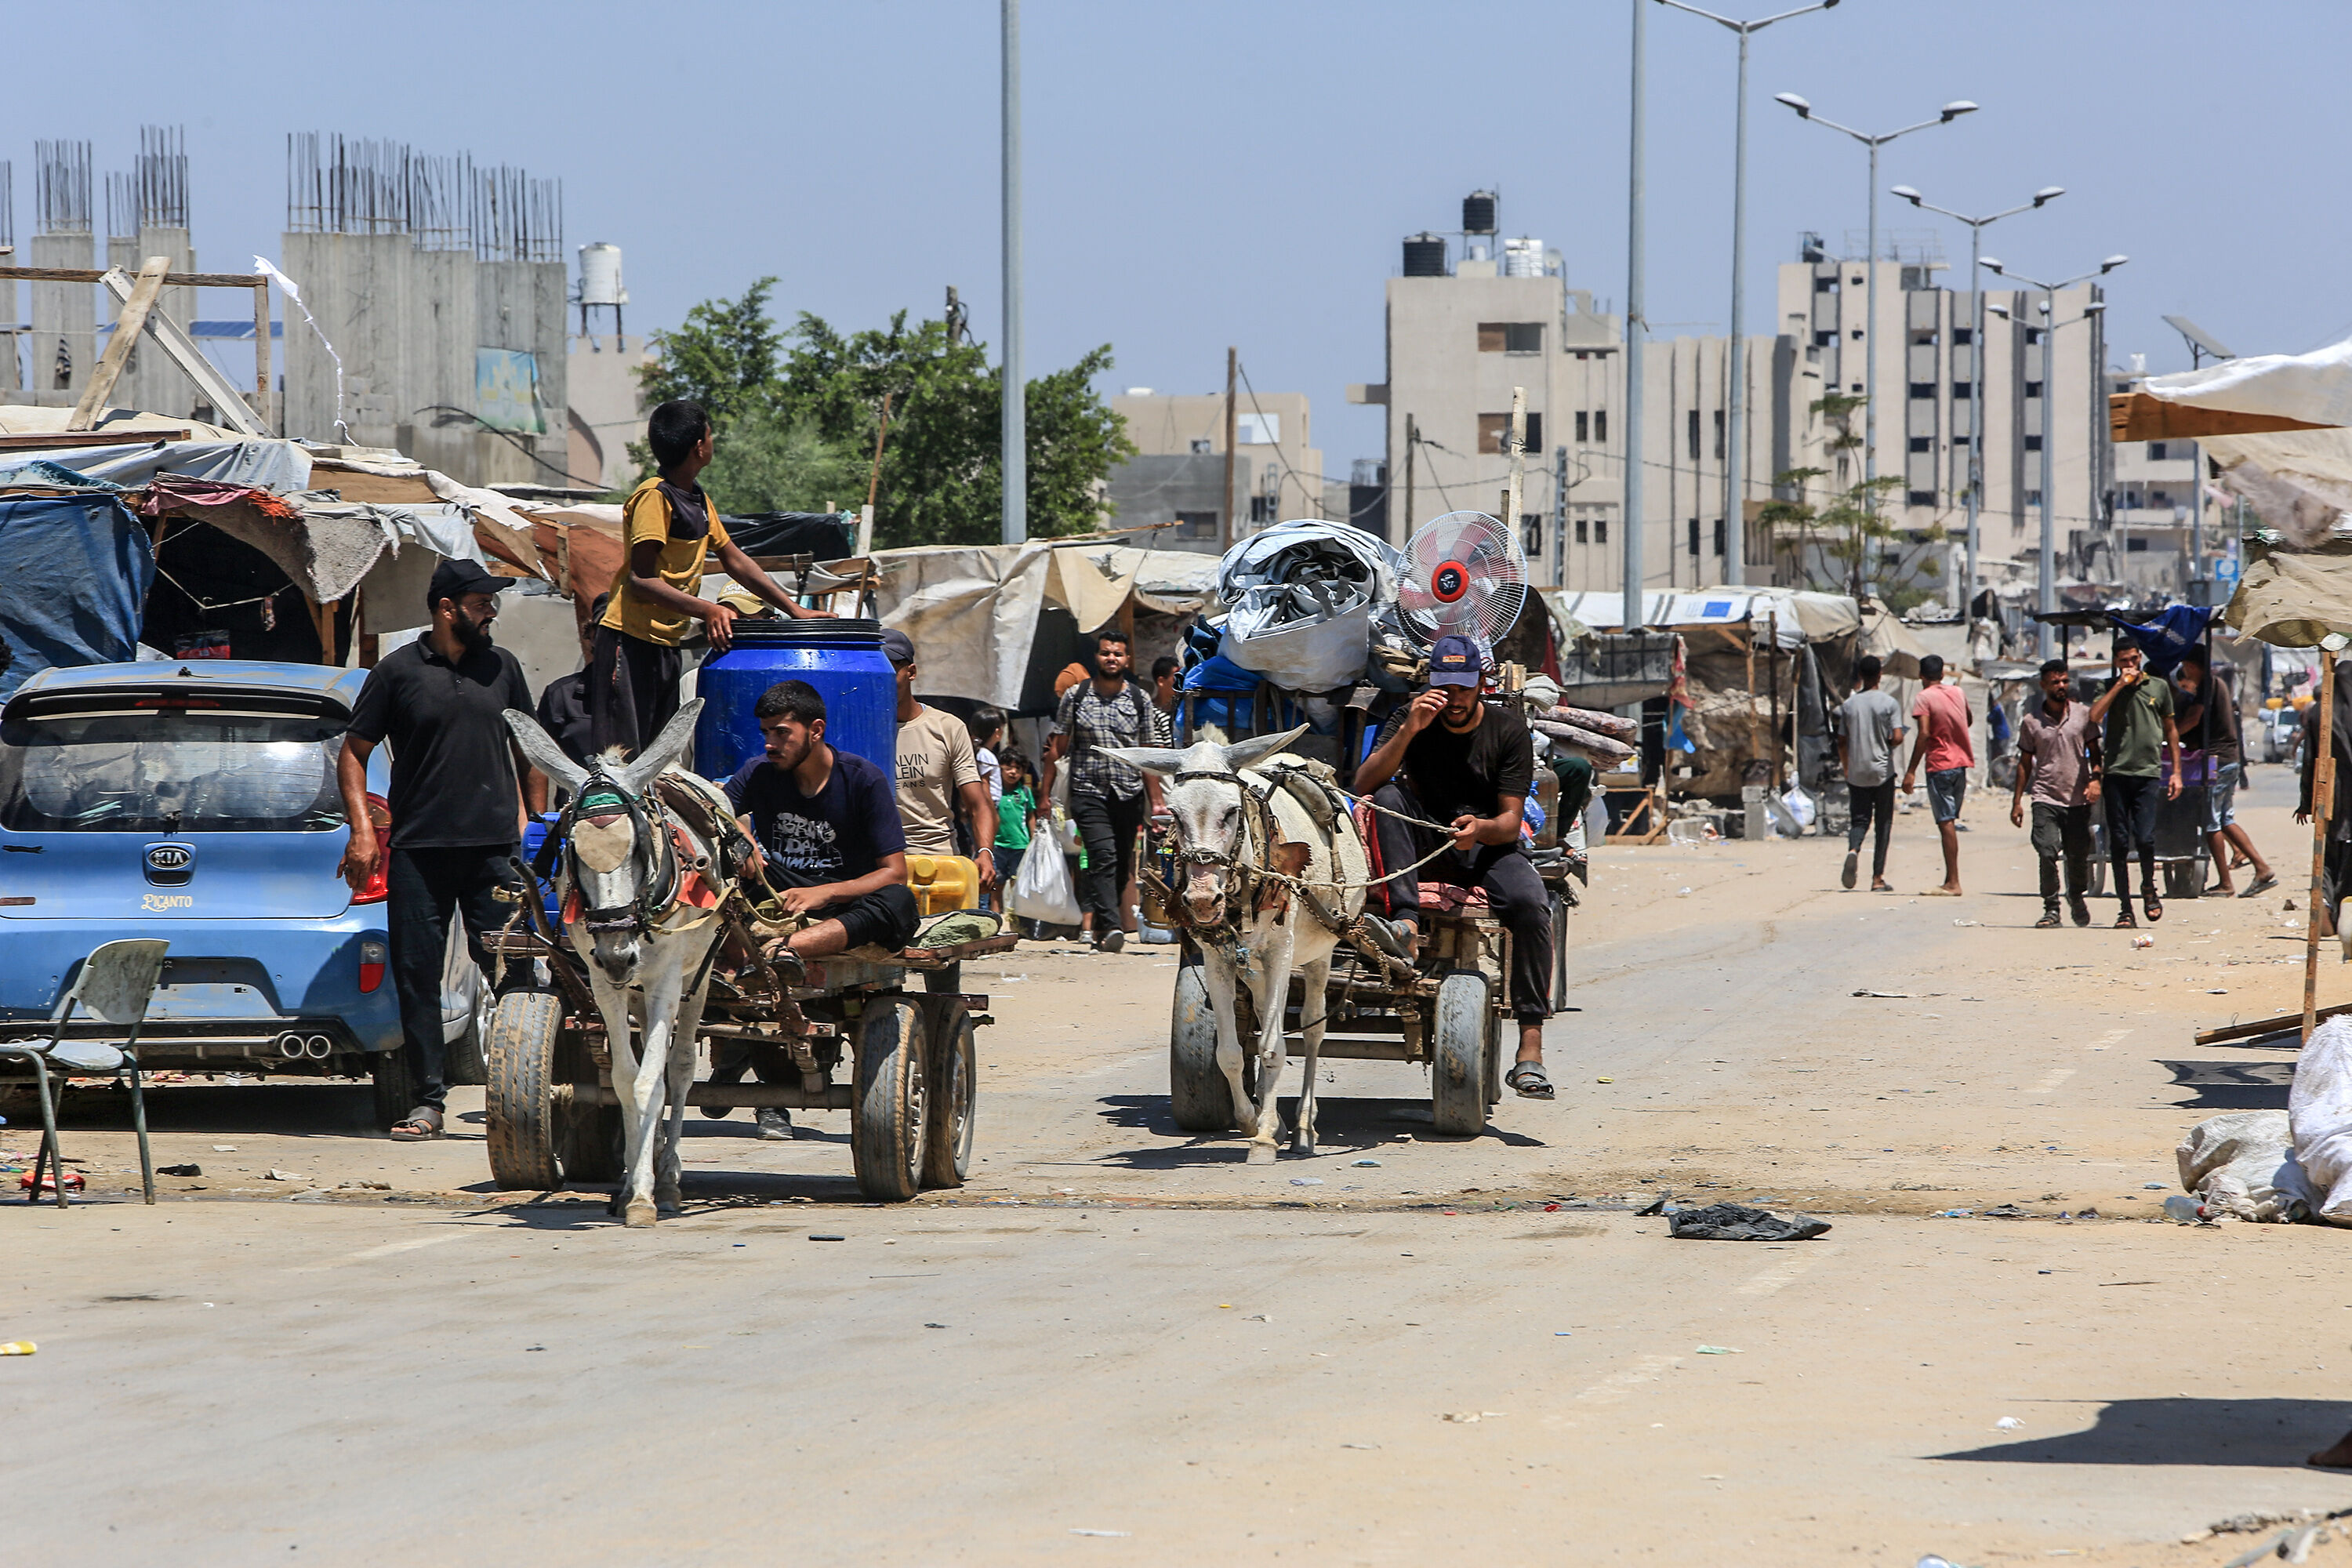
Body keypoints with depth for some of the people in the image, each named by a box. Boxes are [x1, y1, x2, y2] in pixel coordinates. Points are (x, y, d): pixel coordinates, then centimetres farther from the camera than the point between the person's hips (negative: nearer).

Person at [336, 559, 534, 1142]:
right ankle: (429, 1100, 5)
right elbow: (353, 753, 7)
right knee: (417, 976, -1)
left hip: (495, 847, 1)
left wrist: (529, 818, 14)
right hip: (419, 849, -1)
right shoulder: (399, 671, 3)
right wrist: (362, 828, -4)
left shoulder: (502, 667, 12)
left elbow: (526, 747, 23)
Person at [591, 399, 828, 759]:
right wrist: (707, 610, -29)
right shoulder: (654, 497, -15)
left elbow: (734, 560, 21)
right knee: (620, 760, -13)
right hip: (630, 644, -10)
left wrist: (794, 609, 17)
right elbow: (641, 581, -21)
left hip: (668, 645, 10)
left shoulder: (698, 500, 13)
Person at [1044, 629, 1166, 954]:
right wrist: (1046, 794, 5)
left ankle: (1101, 929, 18)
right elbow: (1057, 747, 9)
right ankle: (1112, 927, -31)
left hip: (1129, 795, 3)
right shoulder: (1076, 696, 5)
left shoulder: (1140, 700, 8)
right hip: (1088, 792, -3)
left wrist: (1155, 801, 7)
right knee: (1103, 856, -20)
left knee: (1121, 866, 4)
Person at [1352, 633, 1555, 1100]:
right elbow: (1364, 784, -14)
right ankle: (1406, 922, -41)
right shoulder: (1413, 719, -1)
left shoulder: (1509, 732, -3)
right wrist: (1409, 730, -26)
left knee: (1530, 903, -31)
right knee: (1389, 795, -28)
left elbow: (1511, 822, -7)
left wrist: (1481, 829, -31)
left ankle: (1530, 1048, -32)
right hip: (1423, 847, 1)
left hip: (1489, 847, -1)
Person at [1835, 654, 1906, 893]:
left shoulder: (1849, 705, 3)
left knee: (1859, 819, 7)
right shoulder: (1889, 703, -6)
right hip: (1882, 771, -2)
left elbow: (1842, 743, 4)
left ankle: (1853, 850, -26)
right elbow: (1898, 738, -13)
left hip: (1856, 774, 2)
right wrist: (1887, 746, 10)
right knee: (1883, 824, 6)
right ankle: (1878, 878, 3)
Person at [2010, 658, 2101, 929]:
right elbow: (2025, 762, 10)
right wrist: (2017, 801, 7)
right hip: (2046, 797, -1)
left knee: (2078, 856, 7)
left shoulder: (2083, 714, 5)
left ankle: (2076, 896, 35)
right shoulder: (2031, 721, 4)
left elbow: (2094, 751, 10)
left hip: (2078, 799, 1)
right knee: (2047, 854, -14)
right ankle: (2051, 909, -4)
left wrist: (2095, 778, -8)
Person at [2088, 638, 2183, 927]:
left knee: (2145, 838, -11)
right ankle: (2125, 908, 6)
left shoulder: (2158, 688, 12)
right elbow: (2095, 717, -10)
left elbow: (2171, 730, 19)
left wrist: (2176, 772, 13)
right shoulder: (2112, 690, 10)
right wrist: (2121, 684, -8)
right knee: (2119, 843, 0)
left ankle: (2148, 889, 16)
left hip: (2147, 774, 0)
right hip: (2116, 774, 0)